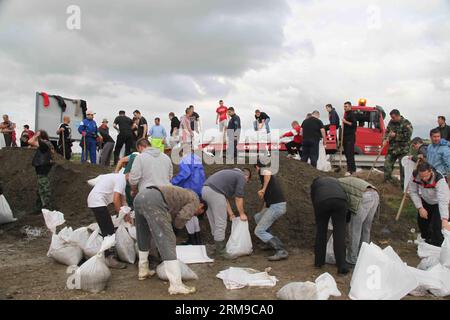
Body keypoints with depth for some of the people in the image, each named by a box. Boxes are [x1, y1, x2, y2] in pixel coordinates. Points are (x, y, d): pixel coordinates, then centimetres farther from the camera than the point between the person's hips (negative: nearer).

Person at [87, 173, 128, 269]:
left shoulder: (120, 178, 16)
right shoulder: (121, 179, -15)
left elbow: (122, 200, 17)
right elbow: (116, 200, -21)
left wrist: (127, 215, 11)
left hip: (93, 200, 11)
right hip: (98, 202, -11)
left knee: (107, 230, 14)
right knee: (108, 231, -10)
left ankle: (110, 257, 20)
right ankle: (110, 259, -8)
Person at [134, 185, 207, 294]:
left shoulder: (185, 195, 36)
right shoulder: (195, 200, 12)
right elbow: (182, 217, -5)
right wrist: (177, 225, 16)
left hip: (140, 196, 9)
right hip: (154, 200, -9)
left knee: (143, 238, 26)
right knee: (168, 242, -8)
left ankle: (143, 271, 39)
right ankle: (176, 285, -9)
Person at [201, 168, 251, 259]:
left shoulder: (232, 173, 31)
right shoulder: (242, 177, 6)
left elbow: (225, 197, 30)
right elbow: (238, 198, 3)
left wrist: (230, 213, 30)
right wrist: (242, 214, 14)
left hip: (205, 189, 9)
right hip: (215, 192, -9)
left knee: (214, 223, 18)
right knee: (220, 224, -2)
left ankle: (218, 246, 28)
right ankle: (220, 251, 4)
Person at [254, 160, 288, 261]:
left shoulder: (262, 170, 0)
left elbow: (267, 173, -28)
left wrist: (263, 189, -25)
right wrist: (262, 211, 37)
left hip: (276, 206, -9)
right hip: (277, 206, 9)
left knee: (259, 231, -6)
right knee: (257, 217, 28)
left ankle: (281, 251, -17)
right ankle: (270, 242, 23)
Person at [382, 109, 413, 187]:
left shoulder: (406, 124, -10)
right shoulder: (391, 122, 8)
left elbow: (407, 136, -17)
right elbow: (387, 132, 16)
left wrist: (396, 135, -17)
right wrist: (385, 140, -2)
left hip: (403, 150, -5)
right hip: (392, 149, 6)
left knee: (403, 167, 1)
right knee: (387, 165, 4)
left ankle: (404, 184, 11)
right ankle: (387, 182, 16)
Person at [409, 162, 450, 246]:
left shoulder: (439, 180, -42)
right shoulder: (415, 175, -28)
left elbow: (443, 200, -50)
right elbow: (413, 192, -14)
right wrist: (420, 207, -20)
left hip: (438, 203, -4)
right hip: (425, 201, 5)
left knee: (436, 226, -17)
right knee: (421, 220, 13)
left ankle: (437, 247, 5)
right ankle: (426, 240, 41)